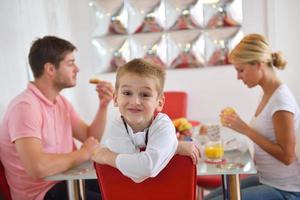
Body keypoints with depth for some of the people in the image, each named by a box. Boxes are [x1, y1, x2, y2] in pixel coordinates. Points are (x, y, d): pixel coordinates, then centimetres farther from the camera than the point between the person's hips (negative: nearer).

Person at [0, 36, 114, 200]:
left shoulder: (60, 101, 8)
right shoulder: (25, 106, -22)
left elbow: (91, 139, 11)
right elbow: (37, 167, -34)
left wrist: (103, 106, -5)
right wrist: (83, 153, -18)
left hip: (64, 179, 9)